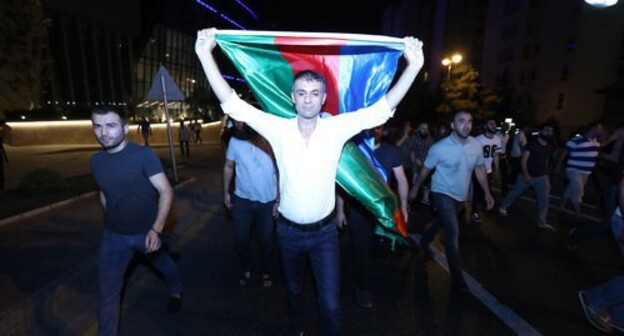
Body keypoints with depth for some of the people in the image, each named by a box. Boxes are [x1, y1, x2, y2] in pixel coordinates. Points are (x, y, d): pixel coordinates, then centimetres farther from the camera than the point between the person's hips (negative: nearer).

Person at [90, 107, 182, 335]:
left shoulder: (144, 155, -20)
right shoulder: (96, 160, -3)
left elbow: (166, 192, -22)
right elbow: (104, 194, 13)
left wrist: (156, 229, -32)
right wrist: (112, 222, 14)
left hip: (147, 232, -3)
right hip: (113, 236, 3)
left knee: (162, 264, 24)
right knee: (107, 291, 6)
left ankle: (176, 290, 55)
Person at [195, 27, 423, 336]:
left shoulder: (337, 128, -11)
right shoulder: (279, 129, -11)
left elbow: (383, 107, -14)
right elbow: (232, 103, -13)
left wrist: (413, 65, -22)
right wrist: (205, 55, -20)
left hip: (324, 231, -1)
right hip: (289, 230, 2)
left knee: (331, 304, 6)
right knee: (293, 289, 26)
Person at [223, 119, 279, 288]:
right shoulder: (235, 142, -10)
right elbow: (228, 167, 5)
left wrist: (279, 200, -9)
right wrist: (226, 192, 7)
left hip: (268, 201, -1)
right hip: (242, 200, 2)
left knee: (266, 240, 15)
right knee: (241, 239, 13)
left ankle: (266, 271, 40)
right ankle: (246, 268, 42)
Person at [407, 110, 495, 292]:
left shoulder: (476, 145, -8)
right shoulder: (440, 148, -21)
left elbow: (480, 169, 7)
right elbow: (425, 169, -8)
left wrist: (487, 193, 7)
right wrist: (415, 189, 2)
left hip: (460, 196, 6)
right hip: (442, 193, -6)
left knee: (443, 223, 24)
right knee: (453, 232, -13)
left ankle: (424, 241, 54)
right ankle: (457, 276, 2)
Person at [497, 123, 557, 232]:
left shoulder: (550, 147, 5)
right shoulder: (531, 143, -14)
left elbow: (546, 160, 18)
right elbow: (523, 160, -17)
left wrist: (545, 172, 17)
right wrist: (525, 174, -24)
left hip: (542, 177, 5)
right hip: (527, 175, -5)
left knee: (544, 199, 0)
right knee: (514, 193, 9)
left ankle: (541, 222, 10)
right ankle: (502, 207, 31)